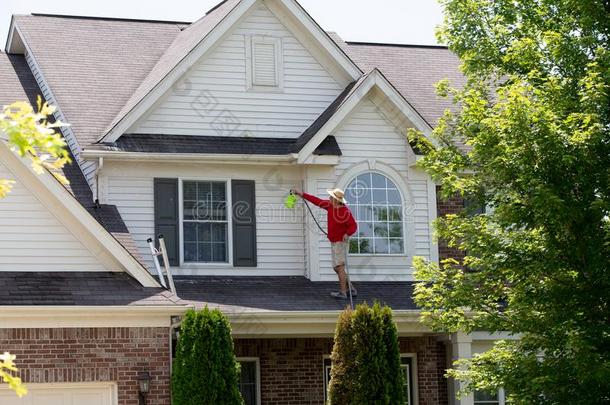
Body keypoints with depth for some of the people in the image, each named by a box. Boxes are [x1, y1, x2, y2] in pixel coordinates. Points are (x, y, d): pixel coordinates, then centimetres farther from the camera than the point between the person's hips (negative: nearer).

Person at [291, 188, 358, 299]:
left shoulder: (345, 212, -21)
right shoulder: (330, 205, 3)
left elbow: (353, 226, -23)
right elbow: (317, 201, 12)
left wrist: (347, 234, -41)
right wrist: (302, 194, 14)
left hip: (340, 243, -9)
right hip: (334, 243, 9)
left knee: (339, 267, -11)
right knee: (337, 268, 12)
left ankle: (343, 292, -10)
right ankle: (351, 289, 16)